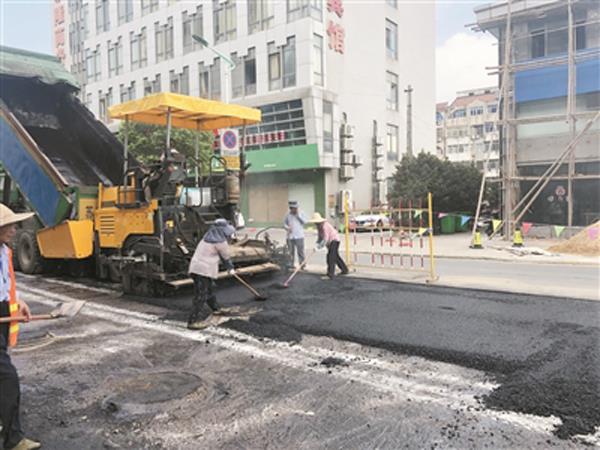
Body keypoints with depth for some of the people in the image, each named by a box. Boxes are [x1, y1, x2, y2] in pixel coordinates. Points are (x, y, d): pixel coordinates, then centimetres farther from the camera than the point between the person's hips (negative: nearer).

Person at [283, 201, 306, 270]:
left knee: (300, 251, -3)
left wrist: (298, 215, -11)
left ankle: (302, 264, 4)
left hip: (299, 236, -2)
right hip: (290, 236, 2)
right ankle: (290, 264, 16)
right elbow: (284, 223, 15)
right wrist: (287, 227, -5)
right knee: (291, 251, 7)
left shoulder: (300, 214, 4)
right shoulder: (288, 215, 8)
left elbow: (305, 221, -8)